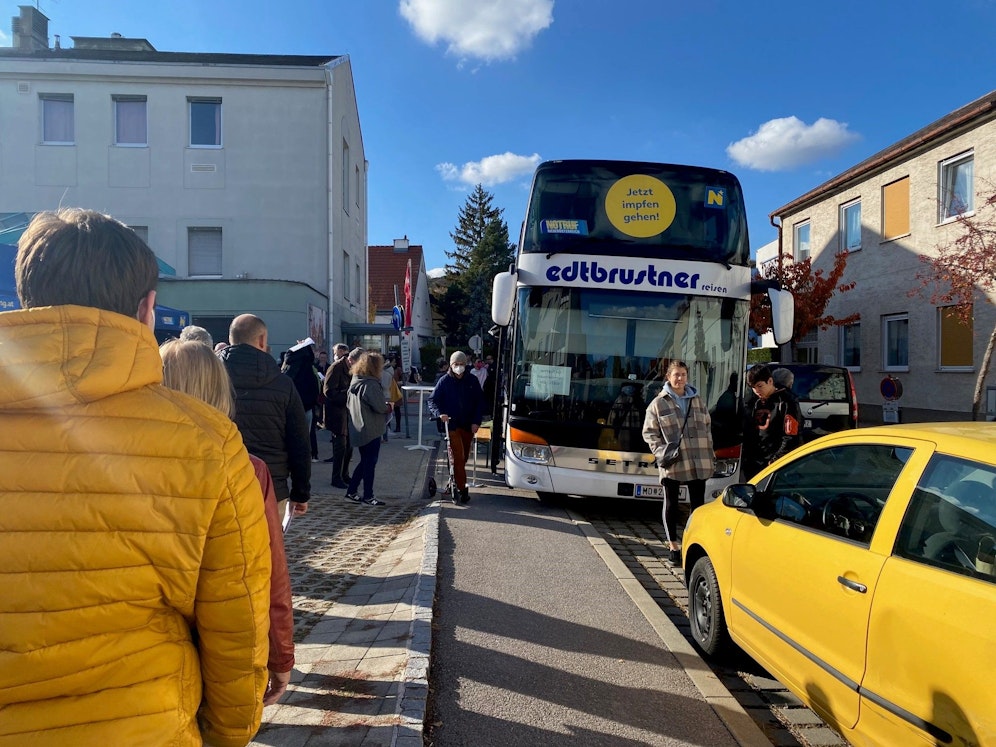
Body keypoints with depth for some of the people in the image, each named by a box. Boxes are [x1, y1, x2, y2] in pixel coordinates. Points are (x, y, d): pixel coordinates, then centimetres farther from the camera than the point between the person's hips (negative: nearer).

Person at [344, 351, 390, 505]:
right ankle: (368, 496, 10)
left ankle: (351, 492, 21)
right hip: (371, 429, -9)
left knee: (364, 462, 19)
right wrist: (389, 406, 1)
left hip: (358, 429, 9)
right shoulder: (371, 384, -19)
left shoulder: (355, 382, 9)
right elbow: (380, 407, -22)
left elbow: (348, 404, 17)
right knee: (370, 463, 2)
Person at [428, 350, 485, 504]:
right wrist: (440, 413, -19)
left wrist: (476, 422, -3)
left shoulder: (472, 381, 3)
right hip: (452, 425, -3)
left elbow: (480, 402, 7)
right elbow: (432, 401, 0)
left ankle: (456, 484, 27)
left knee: (464, 458, 11)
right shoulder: (444, 381, -2)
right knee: (458, 457, -11)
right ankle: (462, 489, -7)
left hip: (468, 426, 3)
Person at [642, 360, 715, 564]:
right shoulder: (658, 403, -1)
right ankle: (672, 544, 18)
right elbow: (649, 433, 0)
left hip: (698, 463, 3)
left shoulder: (697, 400, 11)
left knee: (698, 504, 8)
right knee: (671, 504, 6)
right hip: (672, 463, -3)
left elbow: (707, 428, 16)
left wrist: (711, 456, 11)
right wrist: (661, 452, -13)